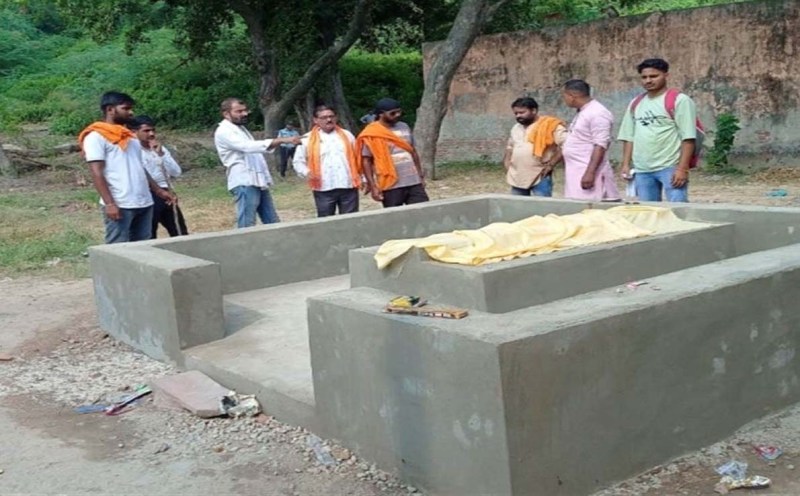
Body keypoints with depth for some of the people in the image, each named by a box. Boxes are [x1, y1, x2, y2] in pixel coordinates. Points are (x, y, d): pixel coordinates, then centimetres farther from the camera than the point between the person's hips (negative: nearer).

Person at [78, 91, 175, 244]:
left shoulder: (130, 137, 20)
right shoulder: (96, 137, -4)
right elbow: (97, 174, -11)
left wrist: (159, 191, 18)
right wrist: (109, 203, -20)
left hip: (144, 203, 8)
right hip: (119, 205, -8)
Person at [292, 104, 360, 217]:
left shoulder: (347, 135, 12)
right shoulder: (307, 139, 4)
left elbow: (357, 159, 14)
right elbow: (298, 161, 7)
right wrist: (307, 172, -13)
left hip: (348, 187, 2)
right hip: (323, 190, -2)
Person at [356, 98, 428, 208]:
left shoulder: (404, 127, 11)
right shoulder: (371, 134, -7)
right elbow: (366, 161, -8)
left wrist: (420, 175, 15)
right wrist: (373, 186, -14)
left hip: (413, 182, 5)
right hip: (391, 186, -5)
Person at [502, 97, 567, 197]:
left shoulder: (549, 126, -8)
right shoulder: (516, 128, 16)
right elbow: (510, 147, 29)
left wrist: (551, 165, -17)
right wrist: (507, 167, 14)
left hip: (540, 177, -7)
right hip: (517, 178, 7)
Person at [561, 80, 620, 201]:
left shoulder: (597, 113, -13)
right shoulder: (581, 113, 18)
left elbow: (600, 146, -20)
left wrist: (590, 173, -25)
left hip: (588, 174, -10)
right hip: (577, 173, 10)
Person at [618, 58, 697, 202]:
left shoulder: (679, 100, -4)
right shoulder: (635, 104, 15)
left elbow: (688, 138, -9)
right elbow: (629, 137, 17)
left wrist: (682, 168, -15)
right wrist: (626, 164, 8)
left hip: (671, 167, -6)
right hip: (641, 169, 6)